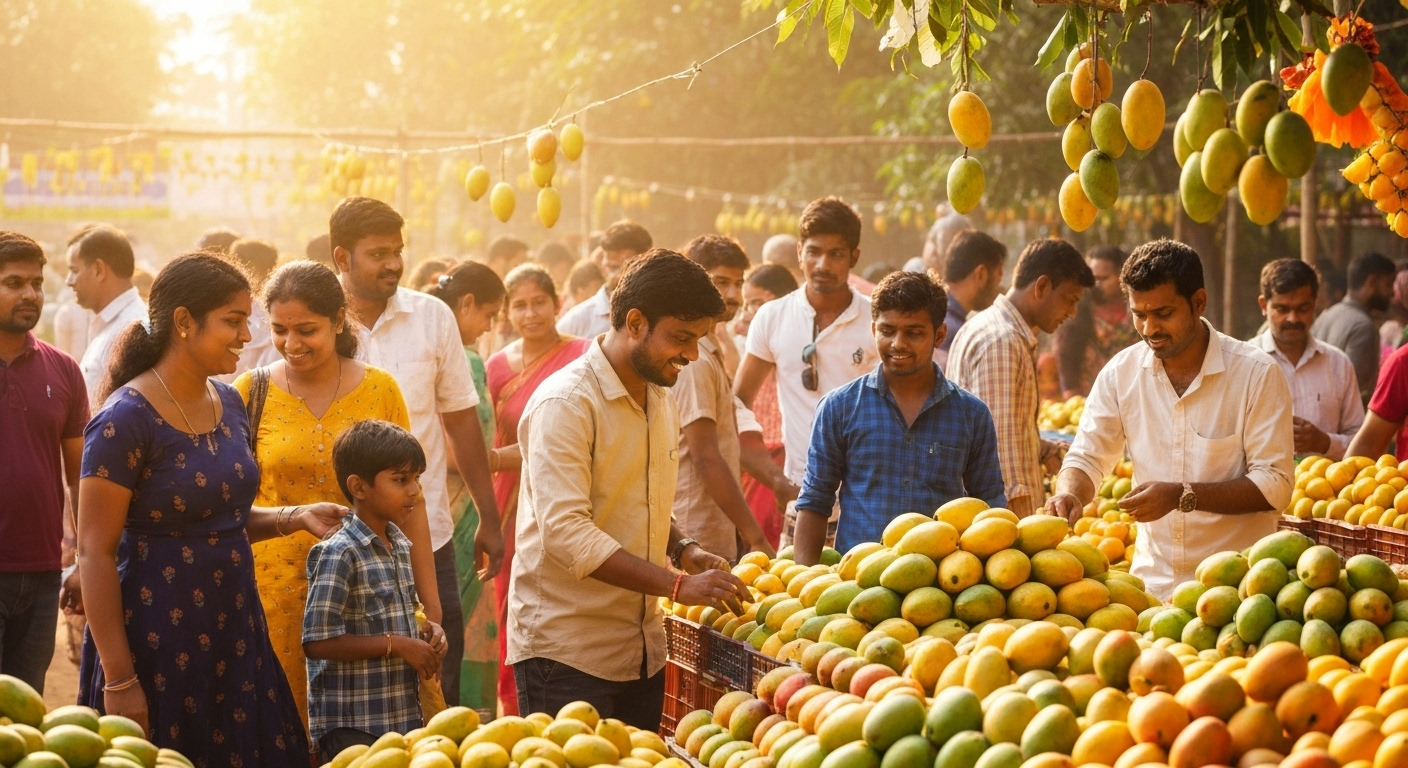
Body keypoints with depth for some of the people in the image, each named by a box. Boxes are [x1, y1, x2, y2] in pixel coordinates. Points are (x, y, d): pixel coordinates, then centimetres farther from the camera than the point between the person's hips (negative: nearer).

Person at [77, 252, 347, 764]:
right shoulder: (126, 418, -15)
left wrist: (294, 518, 2)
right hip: (158, 643, -7)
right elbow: (95, 553, -15)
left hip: (234, 631, 7)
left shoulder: (229, 404, 8)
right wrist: (119, 679, -17)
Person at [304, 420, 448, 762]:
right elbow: (317, 641, -20)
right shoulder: (338, 553, -15)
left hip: (404, 717, 8)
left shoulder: (400, 545, 10)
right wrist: (397, 645, -18)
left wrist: (427, 632, 3)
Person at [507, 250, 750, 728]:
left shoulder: (660, 400, 14)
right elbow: (565, 531, -25)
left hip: (642, 649, 8)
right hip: (565, 649, -8)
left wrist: (684, 551, 4)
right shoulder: (566, 403, -15)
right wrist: (677, 585, -27)